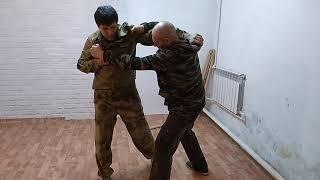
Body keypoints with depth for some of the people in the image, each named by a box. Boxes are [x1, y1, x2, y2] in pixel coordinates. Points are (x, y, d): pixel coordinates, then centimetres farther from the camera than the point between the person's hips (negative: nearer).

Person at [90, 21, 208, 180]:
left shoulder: (170, 56, -32)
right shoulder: (188, 45, -7)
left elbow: (136, 63, -31)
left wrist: (103, 54, -23)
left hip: (184, 108, -10)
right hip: (195, 101, 10)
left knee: (163, 147, -4)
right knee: (185, 131, 32)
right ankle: (200, 165, 52)